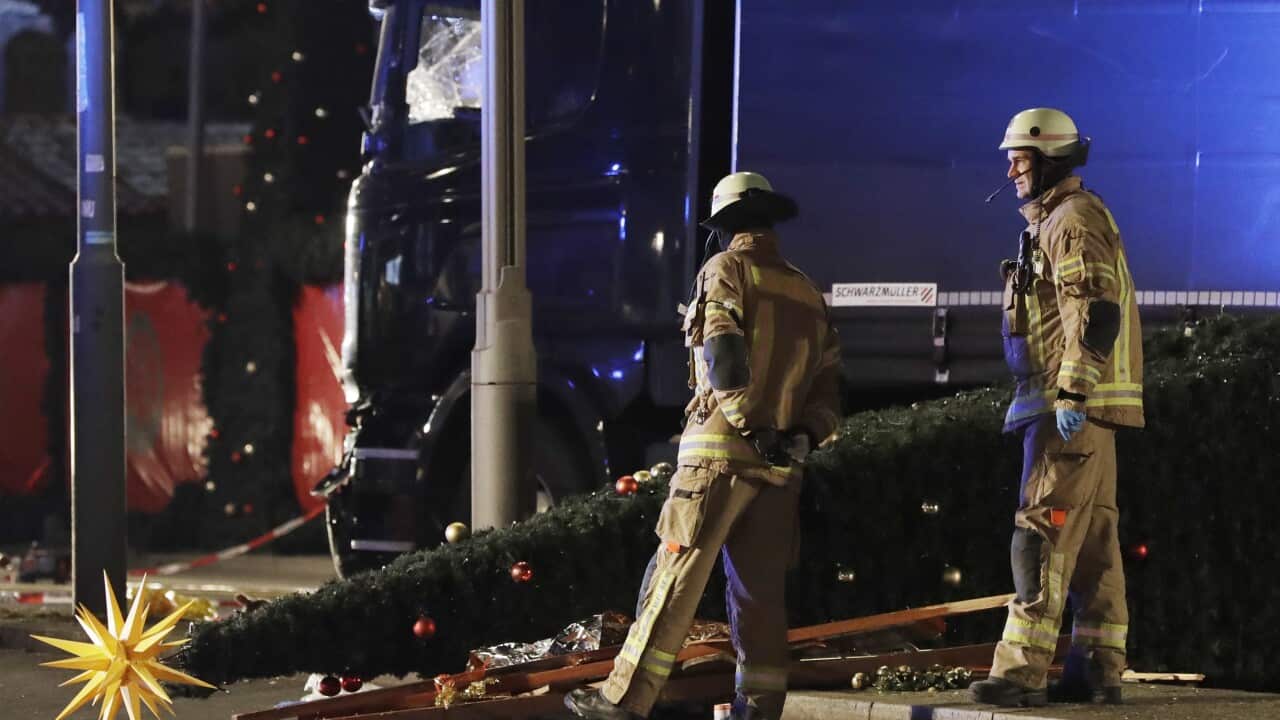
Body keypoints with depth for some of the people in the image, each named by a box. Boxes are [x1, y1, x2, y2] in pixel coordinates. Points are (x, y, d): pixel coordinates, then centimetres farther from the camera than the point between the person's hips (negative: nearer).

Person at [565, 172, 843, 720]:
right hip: (781, 466, 6)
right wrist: (799, 437, 4)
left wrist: (751, 427, -14)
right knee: (759, 590, 8)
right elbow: (828, 389, 15)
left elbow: (724, 360, -16)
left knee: (677, 576, -8)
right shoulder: (807, 294, 19)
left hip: (722, 449, -6)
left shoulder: (725, 271, -1)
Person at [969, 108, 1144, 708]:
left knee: (1043, 534, -13)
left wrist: (1071, 393, -25)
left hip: (1072, 407, -11)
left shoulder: (1074, 219, -11)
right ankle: (1098, 669, 10)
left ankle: (1020, 670, -16)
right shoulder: (1054, 222, 21)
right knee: (1092, 537, 9)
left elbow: (1095, 312, -21)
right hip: (1085, 408, 11)